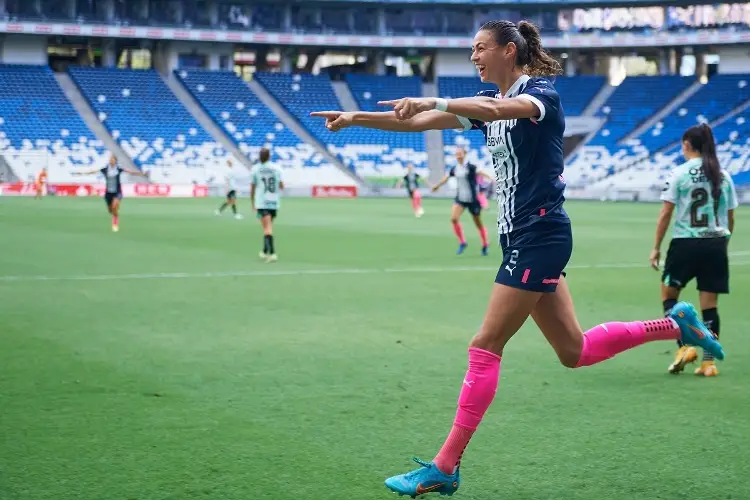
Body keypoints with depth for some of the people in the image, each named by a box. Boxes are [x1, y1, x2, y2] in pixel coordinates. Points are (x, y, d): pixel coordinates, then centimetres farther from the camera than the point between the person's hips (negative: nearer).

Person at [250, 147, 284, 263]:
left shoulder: (255, 169, -2)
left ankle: (272, 253, -22)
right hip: (274, 202, 3)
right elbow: (281, 186, 2)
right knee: (268, 228, 18)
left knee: (267, 228, -8)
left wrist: (253, 203, 13)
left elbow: (252, 189, 2)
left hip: (261, 202, -3)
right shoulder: (276, 168, 2)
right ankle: (265, 252, 28)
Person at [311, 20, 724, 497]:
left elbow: (495, 110, -33)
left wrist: (431, 102, -40)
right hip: (523, 239, 9)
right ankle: (675, 323, 25)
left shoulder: (542, 93, -10)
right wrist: (357, 118, 2)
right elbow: (416, 123, 11)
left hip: (541, 236, -9)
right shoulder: (488, 102, 14)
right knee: (575, 351, 12)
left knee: (485, 348, -9)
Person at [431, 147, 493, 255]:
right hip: (460, 199, 5)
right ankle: (462, 242, 2)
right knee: (454, 218, -14)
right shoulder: (454, 169, 4)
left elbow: (480, 173, -31)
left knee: (478, 223, 6)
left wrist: (490, 179, -50)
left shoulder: (470, 167, -14)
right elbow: (446, 177, 23)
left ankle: (485, 245, 27)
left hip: (472, 199, -5)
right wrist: (437, 185, 38)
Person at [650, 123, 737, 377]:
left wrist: (656, 247, -1)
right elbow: (730, 218, 9)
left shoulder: (680, 173, -5)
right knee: (710, 304, 7)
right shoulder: (723, 176, 7)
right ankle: (708, 362, 5)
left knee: (669, 292, 14)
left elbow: (665, 213, -6)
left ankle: (684, 346, -1)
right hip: (716, 244, 4)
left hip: (686, 242, -3)